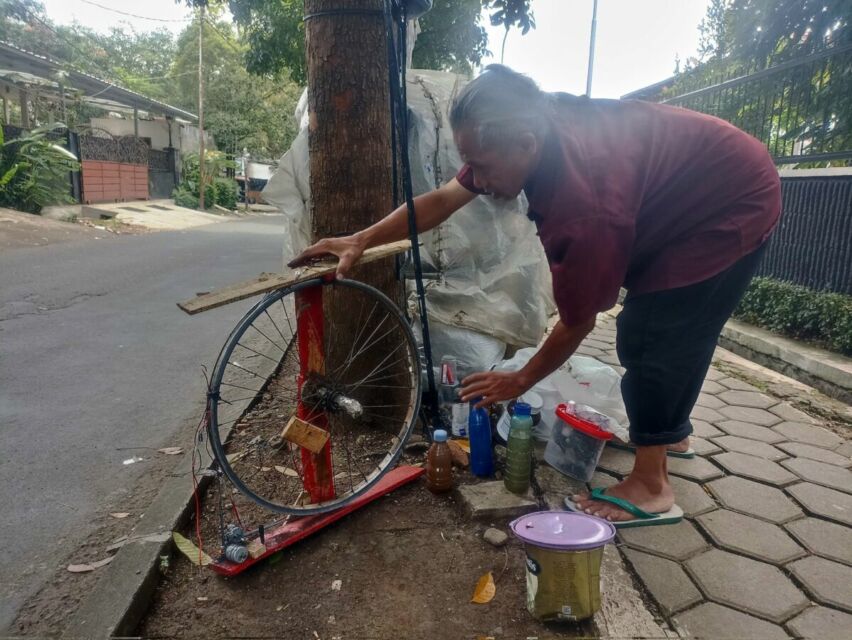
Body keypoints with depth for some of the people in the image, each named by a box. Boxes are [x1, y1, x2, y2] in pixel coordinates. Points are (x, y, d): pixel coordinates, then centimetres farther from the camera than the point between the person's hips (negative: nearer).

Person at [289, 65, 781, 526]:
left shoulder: (585, 208, -41)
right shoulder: (533, 127, -17)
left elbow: (578, 322, -27)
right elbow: (441, 200, -10)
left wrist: (521, 381, -12)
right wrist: (359, 241, -15)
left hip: (736, 206, -9)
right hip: (688, 195, 9)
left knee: (654, 336, -16)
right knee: (643, 331, 15)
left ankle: (651, 487, -6)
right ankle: (672, 432, 33)